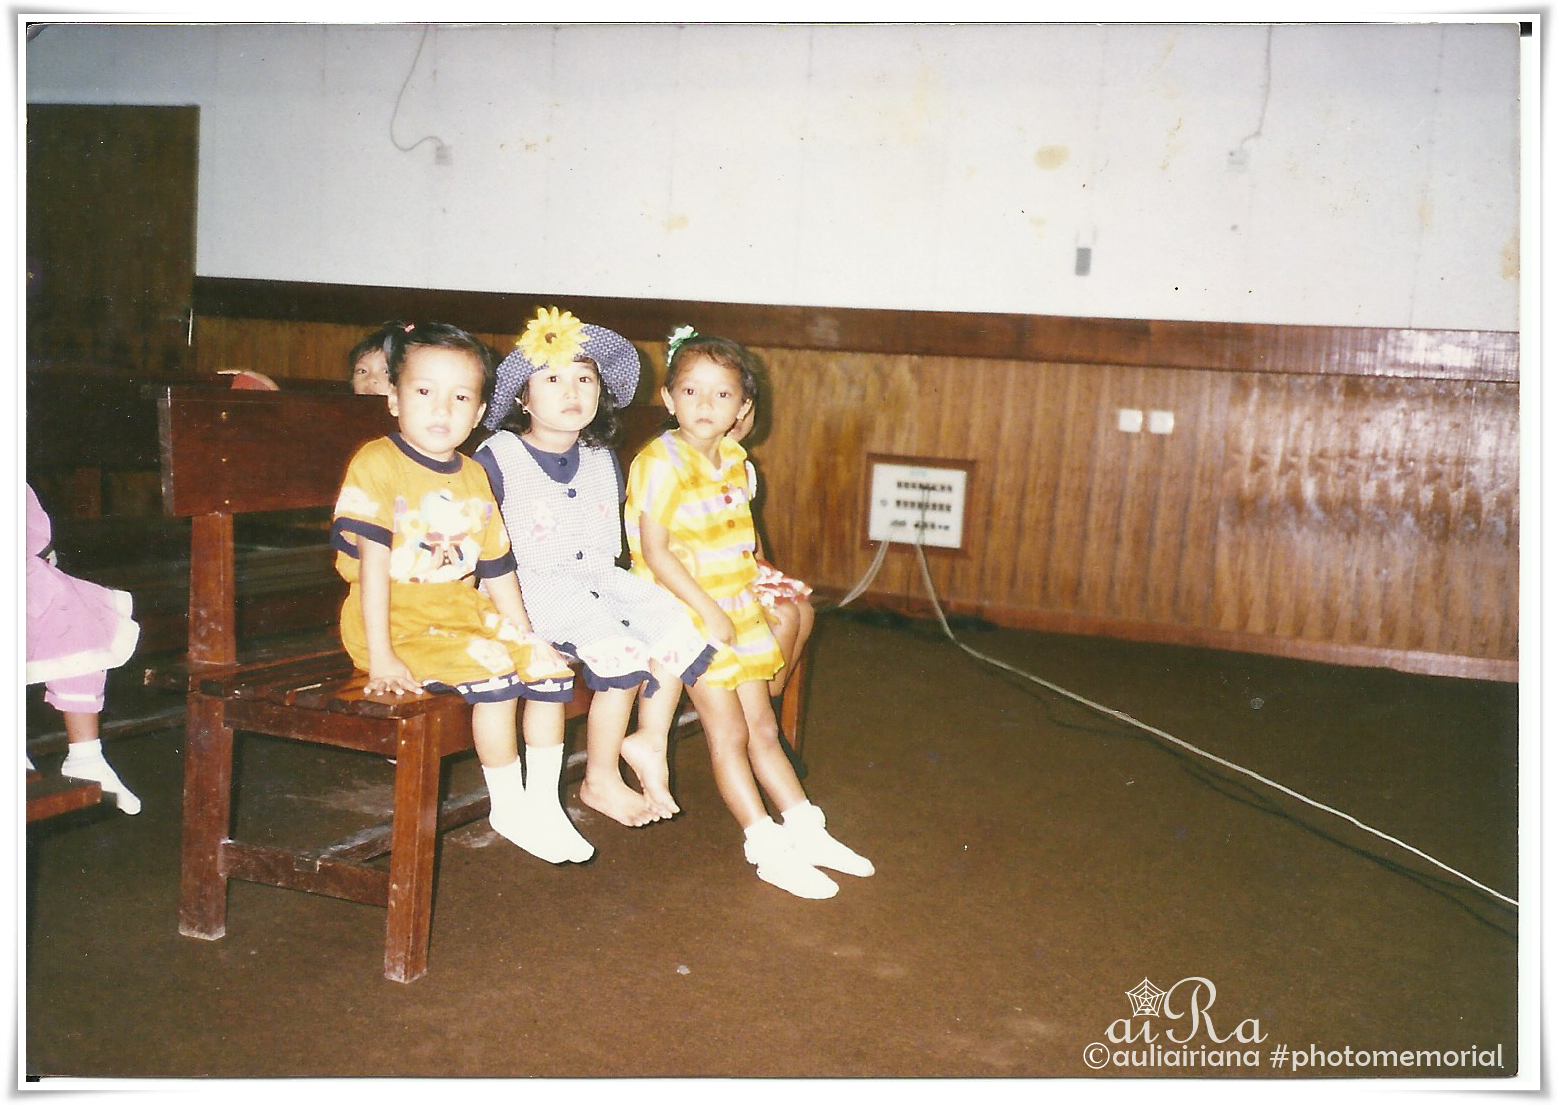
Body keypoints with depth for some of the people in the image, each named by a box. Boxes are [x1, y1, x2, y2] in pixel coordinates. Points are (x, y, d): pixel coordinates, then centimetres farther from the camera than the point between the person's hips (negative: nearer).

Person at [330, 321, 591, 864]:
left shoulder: (474, 478, 9)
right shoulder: (377, 463, -12)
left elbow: (498, 571, 14)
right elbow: (373, 564, -18)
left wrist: (526, 637, 12)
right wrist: (381, 658, -23)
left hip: (465, 614, 7)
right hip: (399, 623, -7)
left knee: (550, 668, -2)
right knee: (495, 677, -25)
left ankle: (544, 801, 11)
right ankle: (509, 807, -5)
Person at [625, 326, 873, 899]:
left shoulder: (734, 461, 7)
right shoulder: (660, 463, -15)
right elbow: (654, 552, -19)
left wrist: (752, 568, 3)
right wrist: (708, 611, -19)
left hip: (738, 613, 7)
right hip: (689, 615, -6)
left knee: (762, 727, 13)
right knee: (728, 732, -3)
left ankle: (805, 830, 21)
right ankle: (769, 849, 4)